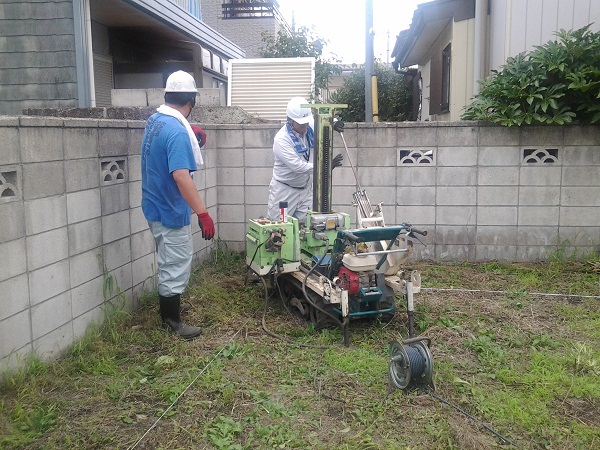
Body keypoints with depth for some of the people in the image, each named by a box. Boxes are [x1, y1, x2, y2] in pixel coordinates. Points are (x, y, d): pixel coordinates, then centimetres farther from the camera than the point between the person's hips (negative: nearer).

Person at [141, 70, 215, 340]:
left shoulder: (154, 121, 5)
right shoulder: (177, 131, -24)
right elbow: (181, 176, -33)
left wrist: (190, 141, 19)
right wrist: (203, 213, -35)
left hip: (156, 206, 10)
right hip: (171, 211, -10)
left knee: (168, 265, 22)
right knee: (176, 269, 3)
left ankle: (168, 314, 36)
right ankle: (173, 324, 16)